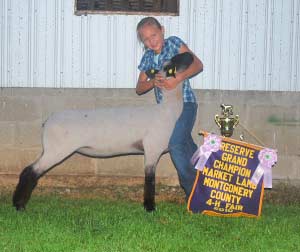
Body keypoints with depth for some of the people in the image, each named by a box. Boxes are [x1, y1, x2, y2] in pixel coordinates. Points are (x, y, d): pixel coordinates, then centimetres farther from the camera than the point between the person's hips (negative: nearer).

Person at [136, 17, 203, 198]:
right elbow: (139, 88, 8)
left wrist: (178, 78, -28)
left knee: (175, 145, -19)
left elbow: (198, 65, -13)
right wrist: (154, 82, -13)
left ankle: (193, 190, -12)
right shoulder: (148, 57, 11)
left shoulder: (173, 43, -4)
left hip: (184, 103, -6)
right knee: (188, 147, 12)